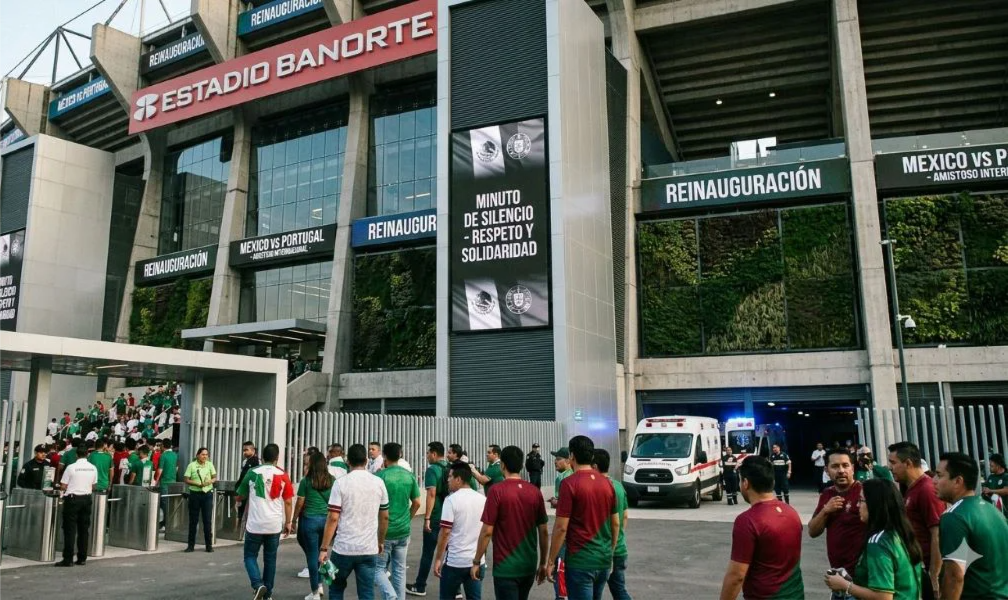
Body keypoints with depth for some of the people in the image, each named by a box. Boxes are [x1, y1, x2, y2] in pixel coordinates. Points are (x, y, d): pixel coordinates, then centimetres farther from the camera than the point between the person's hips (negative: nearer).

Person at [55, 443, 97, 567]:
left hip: (72, 499, -4)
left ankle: (68, 559, -3)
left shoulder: (71, 467, -11)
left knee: (70, 530, -1)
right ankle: (82, 558, 12)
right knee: (83, 529, 9)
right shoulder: (93, 468, 2)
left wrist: (67, 489, 15)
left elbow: (63, 487, -7)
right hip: (86, 499, 4)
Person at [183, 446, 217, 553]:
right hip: (195, 494, -1)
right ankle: (191, 545, 16)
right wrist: (197, 484, -17)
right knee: (193, 520, 6)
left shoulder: (210, 465, 5)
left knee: (207, 520, 3)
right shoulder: (191, 465, -2)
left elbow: (215, 478, 8)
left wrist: (210, 481, -14)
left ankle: (209, 545, 10)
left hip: (207, 494, 1)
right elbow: (186, 480, -3)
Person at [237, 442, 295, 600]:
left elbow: (241, 496, 13)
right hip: (275, 524, 1)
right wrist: (288, 522, 11)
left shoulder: (252, 473, -1)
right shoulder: (283, 475, 0)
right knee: (270, 558, 14)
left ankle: (258, 585, -10)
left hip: (255, 523, -1)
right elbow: (288, 502, 1)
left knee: (250, 556, 11)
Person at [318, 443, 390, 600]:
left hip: (344, 548, -2)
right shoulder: (379, 483, 3)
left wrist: (323, 548, -4)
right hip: (369, 549, 2)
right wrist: (381, 542, 22)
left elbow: (333, 518, -10)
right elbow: (384, 517, 9)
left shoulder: (341, 483, -7)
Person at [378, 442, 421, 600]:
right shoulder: (409, 476, 2)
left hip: (384, 531, -4)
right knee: (400, 570, 14)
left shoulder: (381, 475, -13)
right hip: (403, 531, 4)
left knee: (380, 568, 8)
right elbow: (417, 503, 6)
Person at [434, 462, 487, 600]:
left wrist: (438, 559, -6)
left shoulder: (452, 499, -12)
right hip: (478, 561, 5)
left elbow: (445, 532, -14)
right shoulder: (483, 499, 6)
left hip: (455, 561, -5)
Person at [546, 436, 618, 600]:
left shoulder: (570, 483, -15)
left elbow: (561, 528, -16)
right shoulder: (607, 483, 4)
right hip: (604, 559, 6)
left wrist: (551, 561, -7)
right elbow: (615, 524, 10)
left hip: (580, 560, -6)